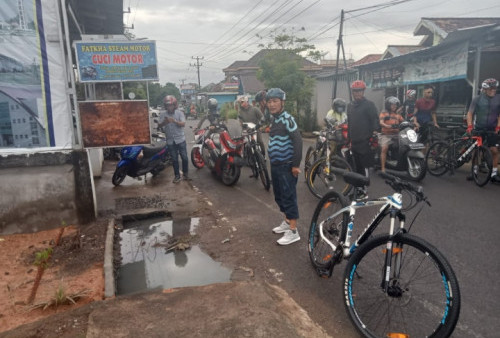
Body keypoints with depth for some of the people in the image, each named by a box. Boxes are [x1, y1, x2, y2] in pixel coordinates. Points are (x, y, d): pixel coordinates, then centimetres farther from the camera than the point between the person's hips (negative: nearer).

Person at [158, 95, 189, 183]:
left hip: (180, 139, -1)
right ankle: (177, 175, 17)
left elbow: (183, 124, -14)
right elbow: (159, 125, -7)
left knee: (184, 157, 3)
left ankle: (185, 173, 20)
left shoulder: (179, 113, -3)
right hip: (170, 141, 1)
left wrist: (174, 121, -30)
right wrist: (165, 122, -28)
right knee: (174, 159, 7)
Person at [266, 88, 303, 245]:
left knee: (288, 197, -4)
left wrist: (296, 164, -20)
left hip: (286, 166, -9)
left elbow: (298, 141, -20)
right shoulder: (275, 119, 12)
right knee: (279, 196, 17)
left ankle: (293, 231, 4)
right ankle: (287, 222, 34)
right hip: (275, 165, 9)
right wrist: (273, 161, 18)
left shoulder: (287, 119, -15)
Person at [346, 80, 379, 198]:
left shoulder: (369, 104, -4)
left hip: (365, 142, -7)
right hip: (354, 142, 7)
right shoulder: (350, 105, 17)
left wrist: (374, 132, -20)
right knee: (357, 167, 12)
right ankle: (358, 189, 22)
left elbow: (375, 120, -8)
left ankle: (363, 191, 1)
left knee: (364, 167, -5)